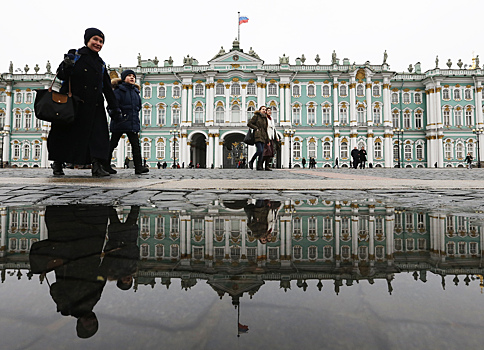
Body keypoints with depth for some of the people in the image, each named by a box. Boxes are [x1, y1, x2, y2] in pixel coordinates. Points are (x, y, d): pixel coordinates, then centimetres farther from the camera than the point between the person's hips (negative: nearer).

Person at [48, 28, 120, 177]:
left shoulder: (101, 64, 16)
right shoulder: (75, 55, 4)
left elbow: (107, 88, 15)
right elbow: (61, 75, -1)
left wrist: (114, 107, 10)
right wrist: (66, 65, -22)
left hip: (94, 107, 3)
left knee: (98, 133, -10)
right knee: (65, 133, 4)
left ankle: (97, 166, -12)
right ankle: (57, 164, 19)